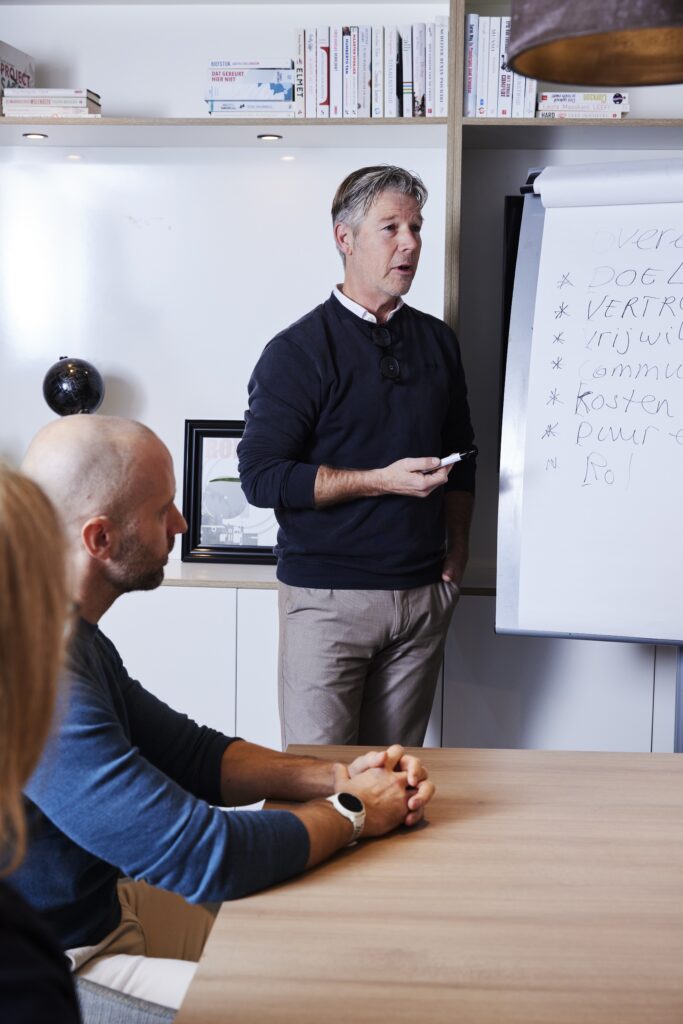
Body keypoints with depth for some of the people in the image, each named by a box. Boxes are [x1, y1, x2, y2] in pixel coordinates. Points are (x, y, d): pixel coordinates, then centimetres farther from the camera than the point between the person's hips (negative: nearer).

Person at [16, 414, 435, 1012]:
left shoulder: (75, 637, 3)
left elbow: (191, 755, 10)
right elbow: (205, 855, -29)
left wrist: (338, 778, -4)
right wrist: (352, 814, -12)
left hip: (105, 907, 10)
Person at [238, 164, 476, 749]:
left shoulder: (438, 341, 12)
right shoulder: (300, 350, -6)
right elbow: (261, 476, -12)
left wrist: (457, 549, 10)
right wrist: (382, 480, -17)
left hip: (424, 593, 5)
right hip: (329, 595, -4)